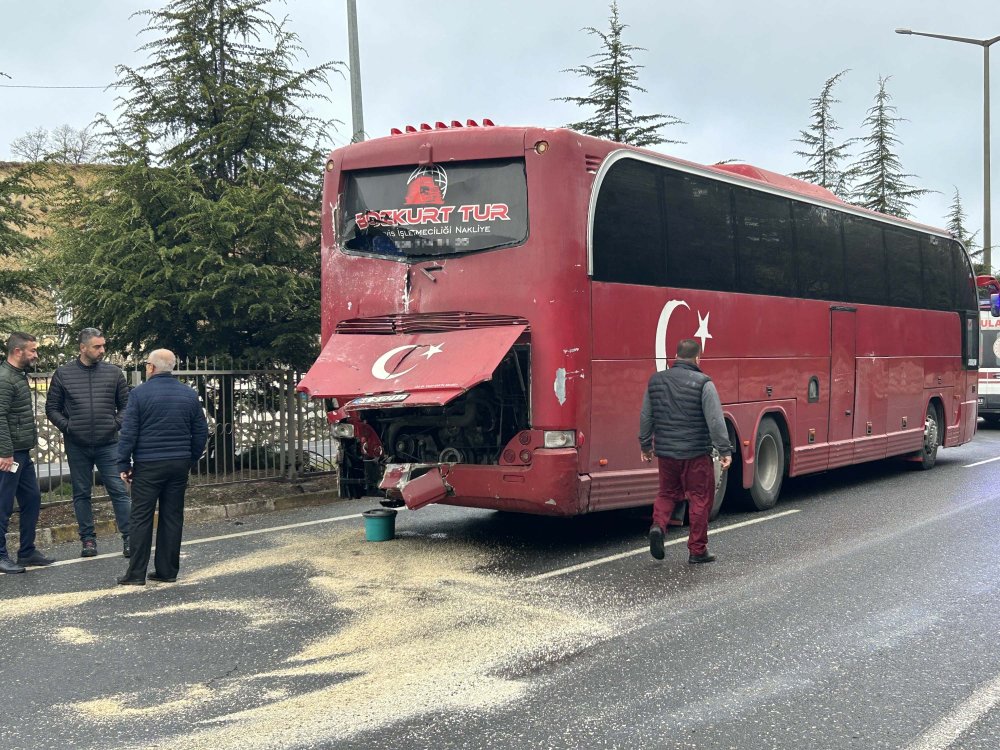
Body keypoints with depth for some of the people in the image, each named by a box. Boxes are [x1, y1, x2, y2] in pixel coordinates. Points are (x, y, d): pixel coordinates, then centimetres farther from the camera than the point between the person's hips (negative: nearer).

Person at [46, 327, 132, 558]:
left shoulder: (113, 372, 2)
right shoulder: (63, 373, 1)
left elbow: (125, 404, 9)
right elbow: (52, 408, 5)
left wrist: (117, 424, -6)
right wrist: (67, 426, -7)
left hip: (108, 444, -1)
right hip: (77, 446, 1)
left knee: (119, 491, -4)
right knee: (81, 494, 9)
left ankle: (129, 537, 1)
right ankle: (88, 539, 18)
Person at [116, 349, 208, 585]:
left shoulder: (141, 393, -6)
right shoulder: (189, 395, 7)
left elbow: (128, 432, -8)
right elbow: (201, 432, 10)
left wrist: (124, 464, -2)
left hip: (148, 465, -4)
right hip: (179, 464, 4)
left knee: (141, 518, 0)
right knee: (173, 517, 8)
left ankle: (136, 573, 1)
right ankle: (167, 571, 11)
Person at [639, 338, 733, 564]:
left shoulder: (656, 381, 5)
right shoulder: (703, 383, -11)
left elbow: (645, 417, 12)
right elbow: (715, 420, -14)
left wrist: (645, 445, 23)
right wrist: (725, 450, -9)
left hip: (665, 451, 4)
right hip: (696, 453, -4)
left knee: (667, 492, 21)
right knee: (700, 499, 7)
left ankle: (658, 525, -5)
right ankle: (697, 550, 12)